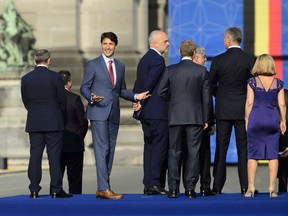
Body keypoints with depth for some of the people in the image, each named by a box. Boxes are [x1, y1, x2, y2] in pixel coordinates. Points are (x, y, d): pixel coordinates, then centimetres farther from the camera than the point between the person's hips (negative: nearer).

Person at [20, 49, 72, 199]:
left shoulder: (26, 79, 1)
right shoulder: (55, 77, -8)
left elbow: (25, 102, 7)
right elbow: (62, 100, -2)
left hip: (34, 123, 3)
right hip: (53, 123, -3)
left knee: (35, 156, 5)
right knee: (54, 156, 0)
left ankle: (34, 190, 3)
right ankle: (56, 190, -2)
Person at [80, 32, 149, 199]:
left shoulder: (120, 66, 15)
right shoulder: (93, 65, 0)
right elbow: (84, 87, -1)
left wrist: (135, 96, 3)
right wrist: (91, 97, -21)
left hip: (114, 114, 6)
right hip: (99, 113, -6)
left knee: (110, 150, 5)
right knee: (102, 149, -12)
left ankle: (103, 187, 10)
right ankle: (104, 188, -15)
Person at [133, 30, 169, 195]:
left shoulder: (144, 59, 18)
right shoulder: (157, 60, -12)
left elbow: (138, 85, 18)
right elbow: (149, 83, -18)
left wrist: (138, 103, 14)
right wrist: (141, 104, -12)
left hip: (146, 112, 10)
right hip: (157, 111, -10)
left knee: (150, 147, 10)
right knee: (159, 147, -8)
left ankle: (149, 184, 10)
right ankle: (155, 183, -10)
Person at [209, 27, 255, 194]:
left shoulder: (218, 60, -6)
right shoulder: (250, 60, -5)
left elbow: (211, 85, 1)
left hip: (223, 110, 0)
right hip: (243, 109, 0)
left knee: (221, 148, 5)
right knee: (244, 147, 4)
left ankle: (218, 186, 5)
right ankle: (245, 185, 1)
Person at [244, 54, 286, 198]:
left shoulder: (252, 82, 0)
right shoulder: (278, 83, 3)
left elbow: (249, 103, -1)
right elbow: (282, 105, 3)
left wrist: (247, 119, 7)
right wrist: (283, 121, 12)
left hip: (256, 118, -1)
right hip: (273, 119, 1)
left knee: (253, 155, 4)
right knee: (273, 155, 4)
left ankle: (251, 188, 1)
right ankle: (272, 188, 1)